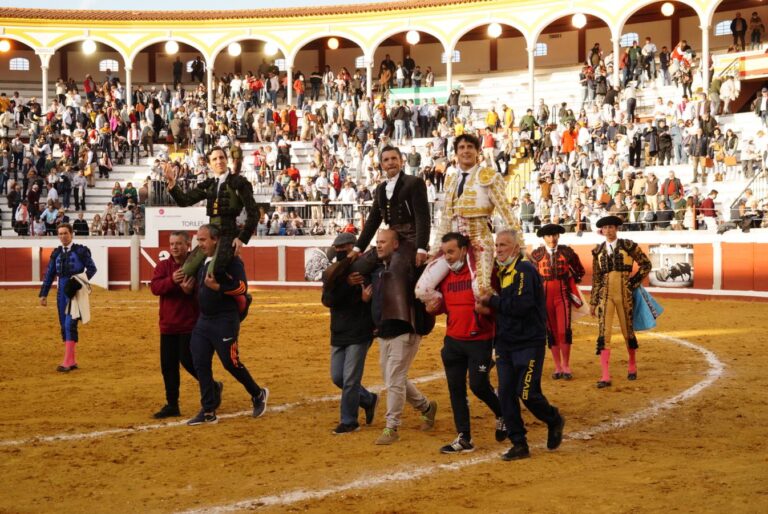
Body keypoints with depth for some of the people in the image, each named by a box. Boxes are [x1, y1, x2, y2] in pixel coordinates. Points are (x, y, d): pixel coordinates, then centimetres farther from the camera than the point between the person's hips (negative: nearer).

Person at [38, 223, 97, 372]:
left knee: (70, 324, -14)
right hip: (62, 291, 6)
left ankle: (67, 362, -14)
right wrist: (43, 294, 11)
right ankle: (72, 361, 16)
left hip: (76, 291, -6)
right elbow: (49, 274, 12)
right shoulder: (56, 253, 10)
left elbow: (92, 268, 0)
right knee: (64, 326, 7)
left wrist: (82, 280, -15)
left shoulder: (80, 251, -3)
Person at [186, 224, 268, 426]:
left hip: (225, 321, -8)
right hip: (203, 320, 8)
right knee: (200, 364, 4)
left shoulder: (230, 260, -11)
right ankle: (208, 412, 10)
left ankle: (258, 395, 21)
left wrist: (217, 287, -25)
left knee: (230, 362, -3)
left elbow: (241, 286, -20)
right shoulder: (201, 261, 13)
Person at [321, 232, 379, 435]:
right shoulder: (330, 274, 4)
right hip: (338, 334, 6)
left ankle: (349, 421, 11)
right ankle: (368, 400, 34)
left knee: (350, 380, -4)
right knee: (337, 377, 12)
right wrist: (347, 284, -25)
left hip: (359, 334, -6)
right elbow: (328, 300, -11)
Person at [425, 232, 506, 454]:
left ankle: (502, 414, 24)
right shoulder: (445, 275, 8)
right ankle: (464, 439, 14)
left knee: (478, 385, -7)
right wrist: (434, 307, -2)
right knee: (456, 389, 6)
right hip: (453, 341, 6)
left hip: (479, 341, -6)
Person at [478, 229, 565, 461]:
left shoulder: (525, 270, -13)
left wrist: (492, 301, -15)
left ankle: (554, 421, 20)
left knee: (527, 394, -9)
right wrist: (491, 304, 0)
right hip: (505, 343, 8)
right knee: (506, 394, 2)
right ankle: (519, 444, 10)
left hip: (529, 344, -8)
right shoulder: (503, 272, 15)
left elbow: (521, 305, -23)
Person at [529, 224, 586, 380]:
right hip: (545, 296, 1)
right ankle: (558, 367, 13)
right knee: (551, 332, 5)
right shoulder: (536, 254, 1)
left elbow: (580, 271, 13)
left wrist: (570, 284, 10)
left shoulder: (567, 252, 0)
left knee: (564, 331, -7)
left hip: (563, 295, -1)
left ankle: (566, 366, 3)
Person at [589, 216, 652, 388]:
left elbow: (646, 264, 5)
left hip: (624, 293, -1)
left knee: (628, 330, 10)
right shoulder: (598, 251, 7)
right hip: (605, 294, 1)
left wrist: (634, 281, -2)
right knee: (603, 332, -9)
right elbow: (596, 278, 9)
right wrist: (593, 302, 8)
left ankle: (632, 367, 33)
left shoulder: (628, 245, -1)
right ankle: (605, 376, -11)